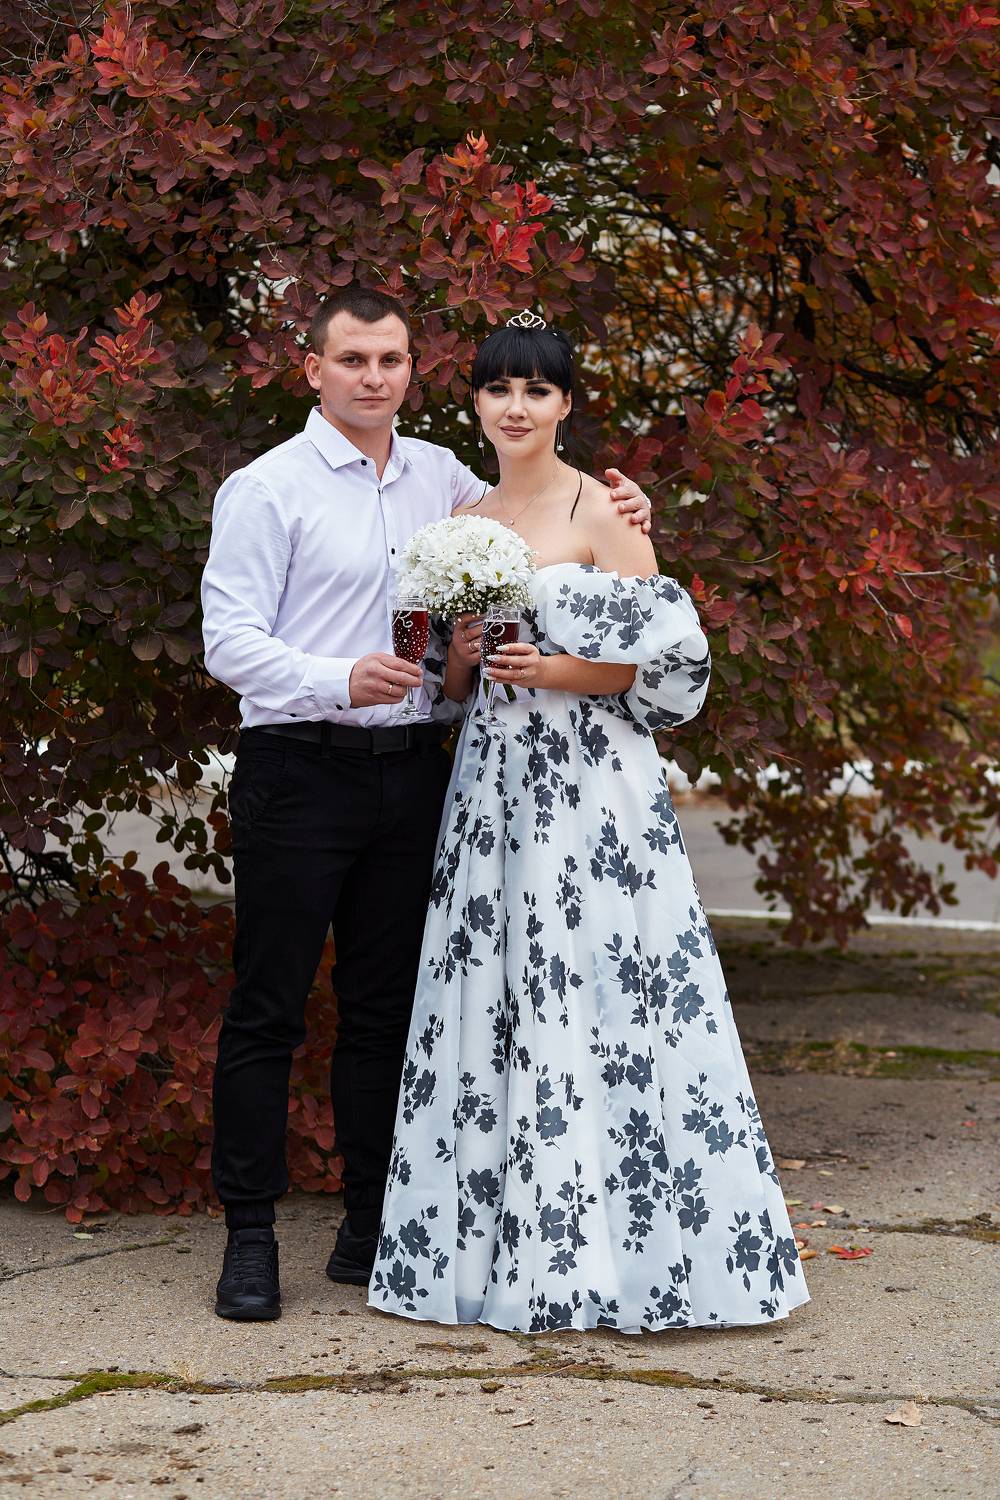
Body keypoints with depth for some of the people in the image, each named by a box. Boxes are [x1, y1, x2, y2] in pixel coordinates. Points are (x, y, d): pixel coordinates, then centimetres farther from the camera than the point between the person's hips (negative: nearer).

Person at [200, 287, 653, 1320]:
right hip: (299, 770, -5)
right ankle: (249, 1235, 5)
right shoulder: (266, 489, -4)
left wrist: (617, 516, 8)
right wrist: (341, 678, -25)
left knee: (387, 1005, 10)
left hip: (412, 770, 5)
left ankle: (373, 1228, 18)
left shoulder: (442, 478, 12)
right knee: (268, 1006, -2)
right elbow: (229, 641, -10)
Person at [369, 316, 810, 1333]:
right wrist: (463, 657, -4)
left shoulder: (601, 510, -3)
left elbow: (668, 656, -7)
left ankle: (605, 1252, 0)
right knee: (489, 1002, 4)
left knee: (595, 1000, -7)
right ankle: (504, 1244, 12)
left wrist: (560, 671, -16)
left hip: (590, 782, -6)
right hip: (493, 780, 6)